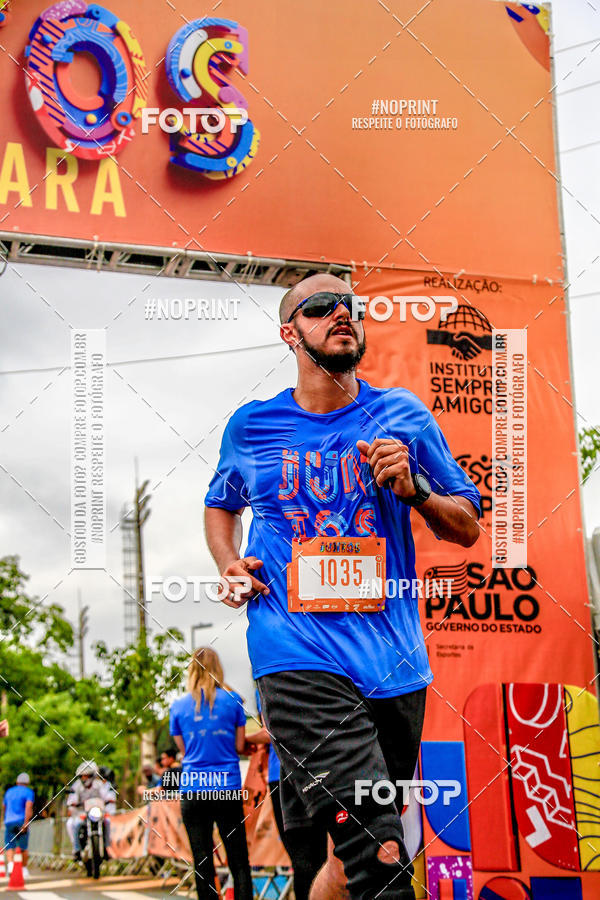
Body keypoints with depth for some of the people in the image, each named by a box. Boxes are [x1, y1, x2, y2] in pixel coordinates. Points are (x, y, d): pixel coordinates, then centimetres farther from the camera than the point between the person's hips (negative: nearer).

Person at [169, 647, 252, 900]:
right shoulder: (232, 699, 1)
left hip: (192, 789, 1)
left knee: (203, 865, 5)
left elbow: (184, 749, 11)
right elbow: (240, 746, 5)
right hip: (228, 788, -1)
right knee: (239, 862, 3)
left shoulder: (178, 705, 4)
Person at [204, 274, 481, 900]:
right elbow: (220, 505, 27)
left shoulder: (404, 417, 8)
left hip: (393, 660, 3)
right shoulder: (251, 427, 8)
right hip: (298, 658, -3)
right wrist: (228, 566, 8)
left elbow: (468, 528, 11)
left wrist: (412, 488, -8)